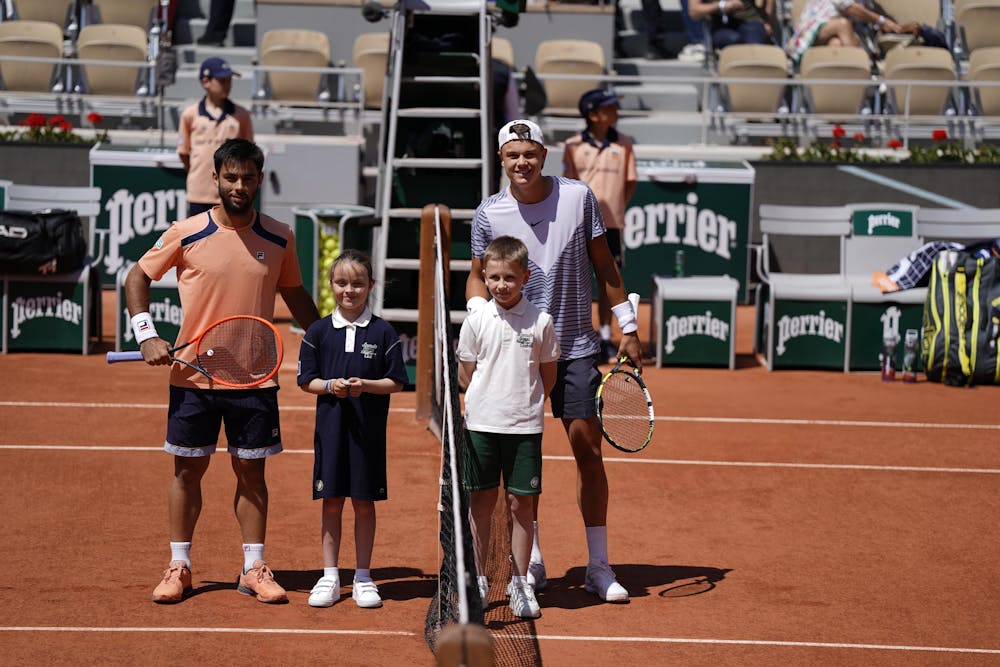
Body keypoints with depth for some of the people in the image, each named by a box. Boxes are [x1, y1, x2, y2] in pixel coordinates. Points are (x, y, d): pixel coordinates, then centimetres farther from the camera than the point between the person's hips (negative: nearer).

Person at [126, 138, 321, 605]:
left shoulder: (279, 239, 2)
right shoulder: (186, 234, -4)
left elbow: (295, 294, 16)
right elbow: (137, 277, 5)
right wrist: (147, 336, -5)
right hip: (192, 377, -1)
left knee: (251, 470, 6)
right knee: (188, 469, 5)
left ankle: (254, 568, 15)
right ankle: (179, 567, 16)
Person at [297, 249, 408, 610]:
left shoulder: (383, 332, -1)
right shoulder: (318, 331, 2)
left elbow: (396, 381, -1)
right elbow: (306, 381, 5)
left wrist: (365, 385, -17)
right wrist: (330, 385, -14)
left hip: (369, 430, -1)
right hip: (330, 427, 1)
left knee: (364, 502, 6)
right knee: (331, 502, 5)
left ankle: (363, 578, 15)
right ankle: (330, 577, 14)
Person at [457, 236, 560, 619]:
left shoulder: (541, 322, -1)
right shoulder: (476, 321, 0)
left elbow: (549, 375, 7)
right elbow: (466, 375, 7)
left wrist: (526, 402, 5)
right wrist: (490, 401, 5)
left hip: (525, 425, 0)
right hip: (481, 424, 0)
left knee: (522, 503, 3)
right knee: (481, 502, 5)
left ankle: (519, 582, 12)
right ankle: (479, 580, 15)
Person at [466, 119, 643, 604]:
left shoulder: (578, 196, -3)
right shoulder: (488, 214, -3)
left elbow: (603, 264, 5)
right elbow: (478, 275, 9)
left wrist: (628, 328, 4)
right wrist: (479, 310, -13)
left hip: (575, 347, 0)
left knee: (589, 450, -3)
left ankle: (598, 566, 6)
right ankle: (532, 563, 17)